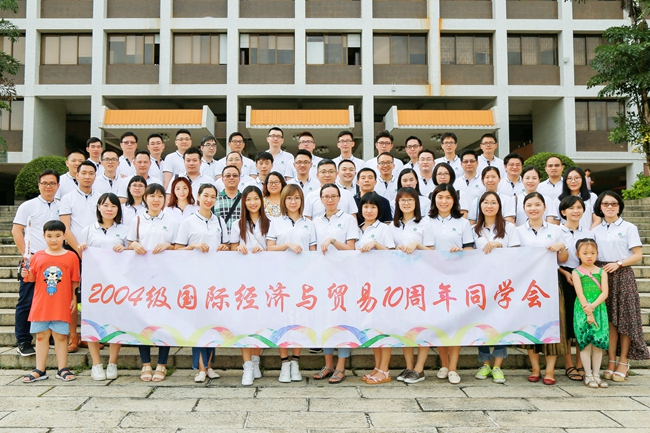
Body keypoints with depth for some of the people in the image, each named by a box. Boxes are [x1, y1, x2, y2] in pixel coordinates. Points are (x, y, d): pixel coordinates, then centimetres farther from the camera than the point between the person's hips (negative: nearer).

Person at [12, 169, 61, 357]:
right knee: (27, 302, 1)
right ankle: (23, 342, 10)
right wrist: (26, 255, -8)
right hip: (33, 260, -3)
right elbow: (16, 231, -1)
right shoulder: (28, 206, 2)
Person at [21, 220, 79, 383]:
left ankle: (62, 369, 14)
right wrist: (26, 275, -10)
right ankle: (40, 371, 18)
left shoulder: (71, 256, -1)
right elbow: (33, 278, 10)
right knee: (41, 336, 9)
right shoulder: (38, 257, 3)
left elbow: (74, 281, 1)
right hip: (41, 305, 2)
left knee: (61, 336, 5)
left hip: (62, 306, -2)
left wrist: (74, 298, -4)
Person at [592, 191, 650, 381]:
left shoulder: (629, 228, 2)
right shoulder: (596, 230, 11)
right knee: (608, 319, 3)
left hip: (622, 275, -2)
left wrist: (618, 263, -15)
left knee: (624, 317, -1)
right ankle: (611, 360, 10)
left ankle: (623, 362, 9)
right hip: (602, 275, 3)